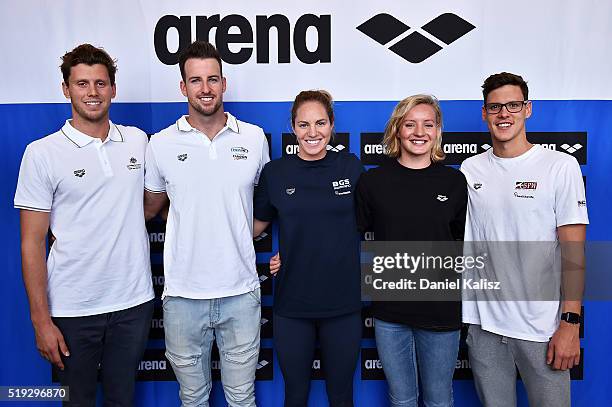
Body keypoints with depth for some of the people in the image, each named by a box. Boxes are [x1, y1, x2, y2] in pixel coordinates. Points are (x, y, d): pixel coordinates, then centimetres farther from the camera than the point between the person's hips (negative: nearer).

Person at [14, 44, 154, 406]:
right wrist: (41, 320, -9)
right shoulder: (42, 152, -6)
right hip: (72, 309, -2)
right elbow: (32, 243, -6)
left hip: (134, 301, 3)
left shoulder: (138, 140, 3)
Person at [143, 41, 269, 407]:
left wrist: (240, 231, 4)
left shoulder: (254, 137, 1)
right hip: (183, 294, 0)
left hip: (241, 291, 0)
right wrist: (193, 220, 3)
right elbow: (151, 208, 12)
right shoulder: (161, 144, -1)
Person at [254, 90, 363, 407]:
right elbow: (256, 225, 10)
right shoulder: (275, 172, -3)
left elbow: (368, 220, 8)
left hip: (343, 303, 1)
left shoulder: (350, 167, -2)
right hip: (292, 305, 0)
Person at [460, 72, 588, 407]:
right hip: (483, 324, 3)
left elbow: (573, 251, -6)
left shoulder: (561, 166, -5)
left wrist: (570, 323, -11)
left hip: (542, 328, -2)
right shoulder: (470, 170, 4)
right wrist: (459, 313, 5)